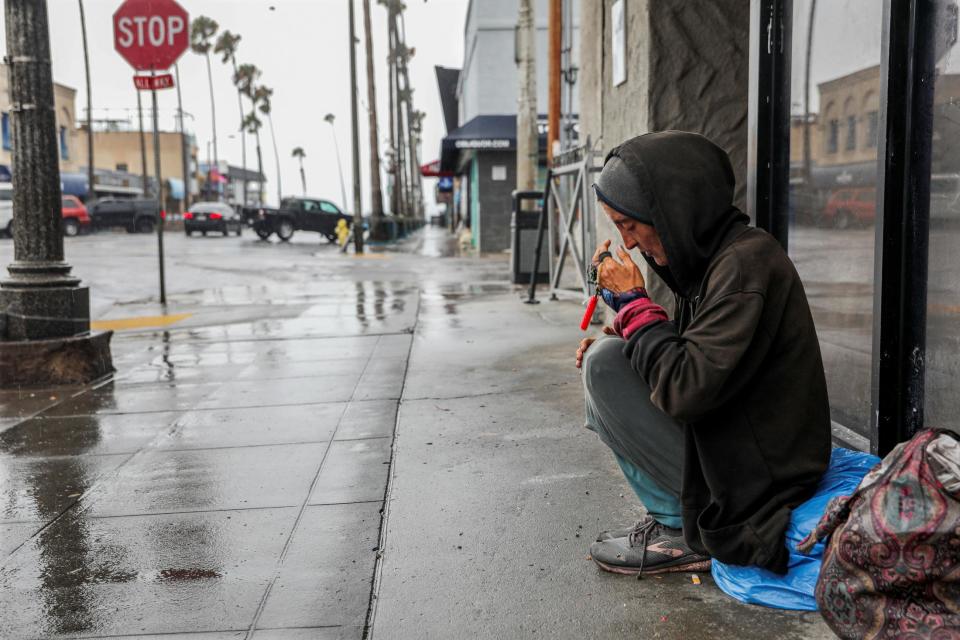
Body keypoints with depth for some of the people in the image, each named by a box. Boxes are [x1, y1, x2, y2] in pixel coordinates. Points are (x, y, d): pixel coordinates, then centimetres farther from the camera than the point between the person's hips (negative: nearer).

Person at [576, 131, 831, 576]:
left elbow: (686, 390, -28)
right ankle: (674, 519, 7)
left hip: (754, 485, -10)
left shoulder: (746, 262, -21)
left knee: (604, 362, -14)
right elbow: (692, 358, 17)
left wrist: (632, 302, -15)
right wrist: (626, 339, 1)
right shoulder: (711, 258, 7)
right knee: (605, 358, 11)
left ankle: (682, 533, -5)